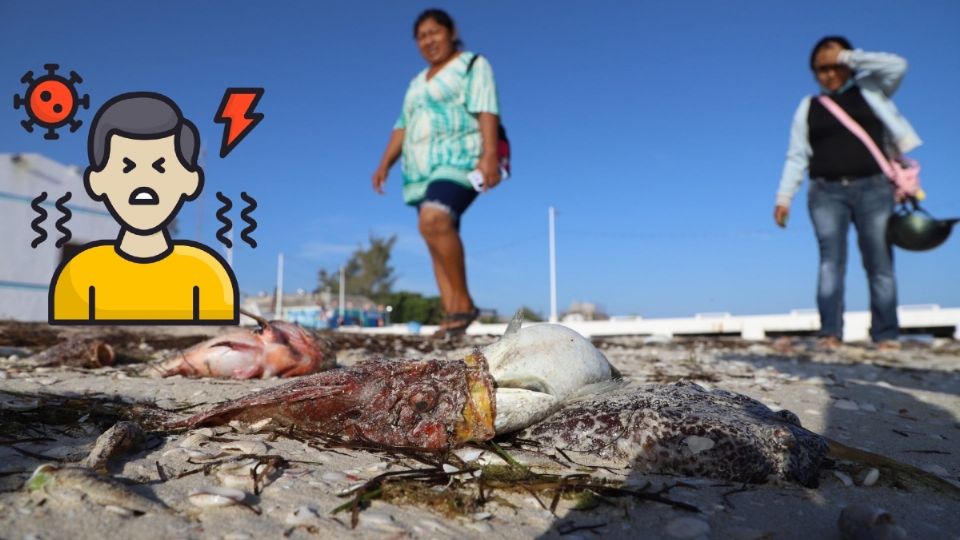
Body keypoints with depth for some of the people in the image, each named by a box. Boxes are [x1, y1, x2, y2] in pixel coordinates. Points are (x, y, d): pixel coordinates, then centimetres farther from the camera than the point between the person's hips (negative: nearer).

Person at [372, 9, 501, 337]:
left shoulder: (473, 65, 6)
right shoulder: (419, 82, 26)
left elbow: (487, 111, -8)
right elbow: (403, 127, 21)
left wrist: (490, 155, -22)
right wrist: (385, 163, 6)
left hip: (459, 160, -7)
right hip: (423, 169, 7)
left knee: (434, 222, -30)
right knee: (439, 246, -3)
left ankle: (462, 301, -22)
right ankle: (452, 316, -6)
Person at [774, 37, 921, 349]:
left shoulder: (871, 90, 17)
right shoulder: (808, 107, 15)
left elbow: (897, 66, -1)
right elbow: (797, 156, 9)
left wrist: (849, 57, 2)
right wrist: (784, 197, -1)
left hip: (873, 188, 0)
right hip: (827, 192, 0)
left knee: (879, 262, -4)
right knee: (831, 261, -11)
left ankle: (886, 335, -3)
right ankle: (830, 334, -15)